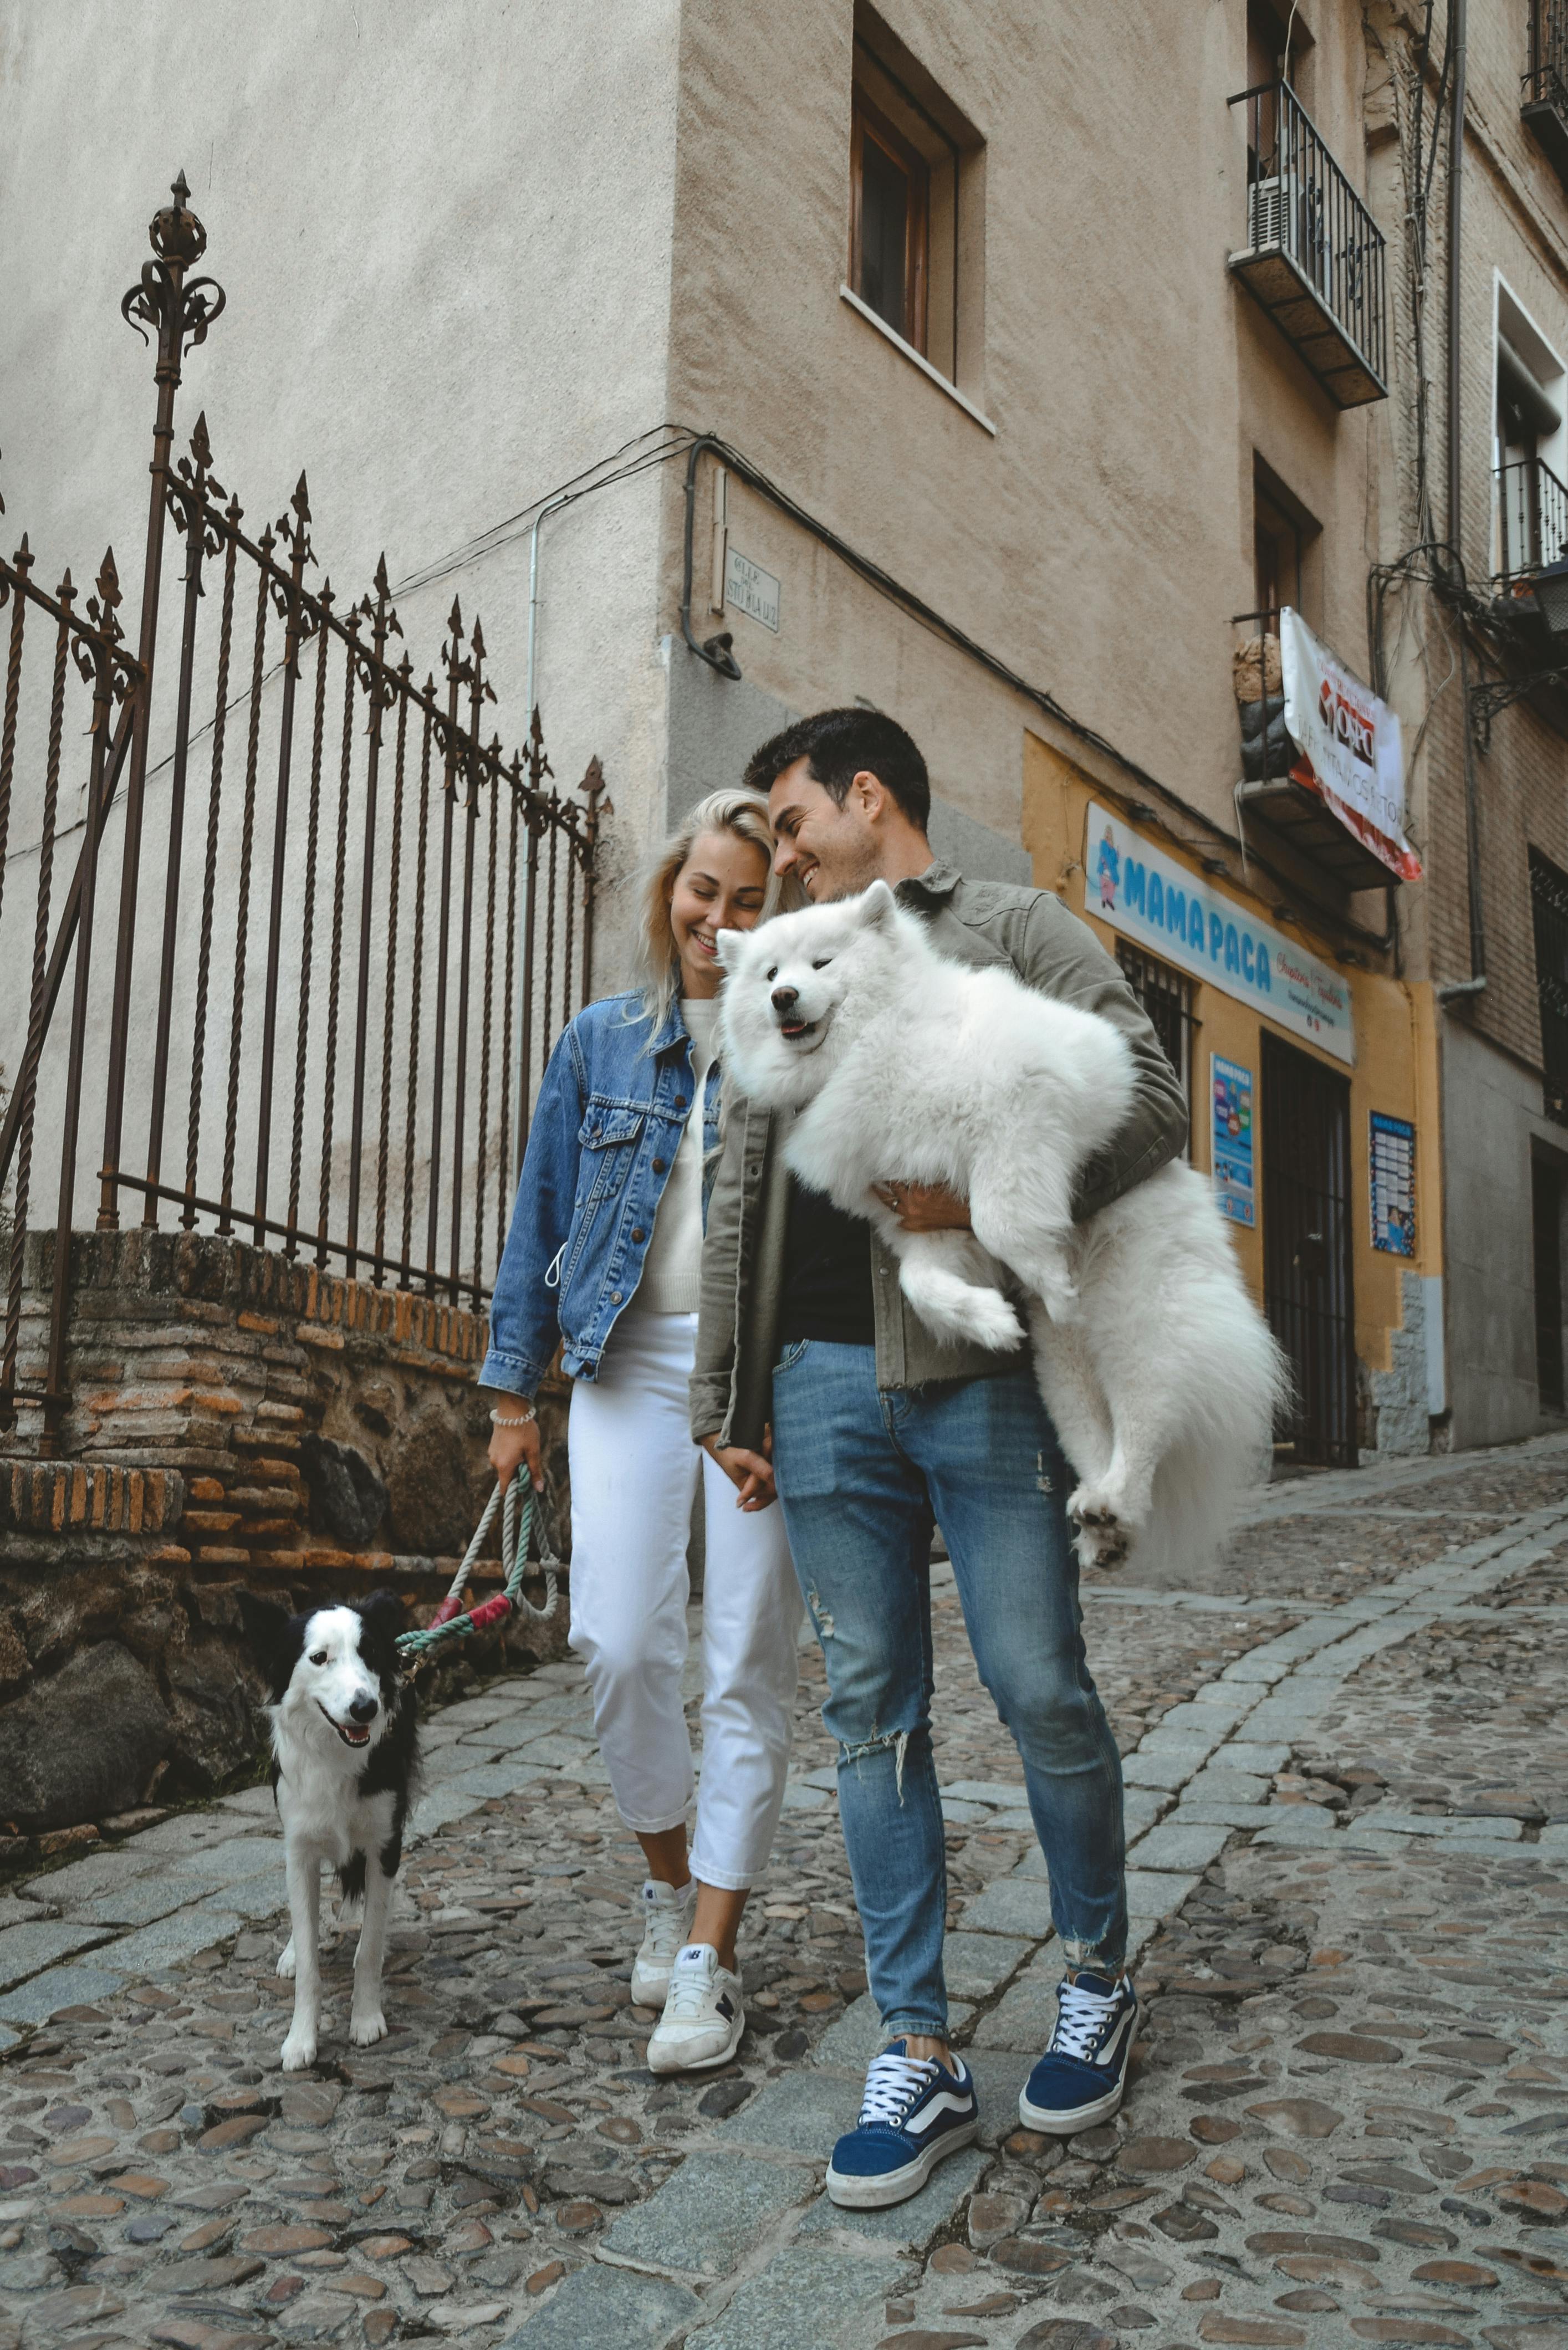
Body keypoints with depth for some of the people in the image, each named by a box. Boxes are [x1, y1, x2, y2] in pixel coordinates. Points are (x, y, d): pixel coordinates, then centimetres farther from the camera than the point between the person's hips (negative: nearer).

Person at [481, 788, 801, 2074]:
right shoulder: (603, 1042, 10)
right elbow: (544, 1219, 13)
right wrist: (515, 1390, 13)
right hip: (631, 1364, 2)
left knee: (748, 1663, 0)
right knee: (623, 1642, -7)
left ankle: (709, 1959, 12)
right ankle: (669, 1881, 21)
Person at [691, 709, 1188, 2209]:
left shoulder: (1013, 929, 7)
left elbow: (1150, 1102, -4)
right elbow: (737, 1211, 20)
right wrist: (726, 1403, 15)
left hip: (980, 1371, -5)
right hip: (821, 1382, 5)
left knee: (1040, 1689, -1)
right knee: (870, 1710, 5)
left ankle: (1099, 1980, 25)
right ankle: (918, 2055, 15)